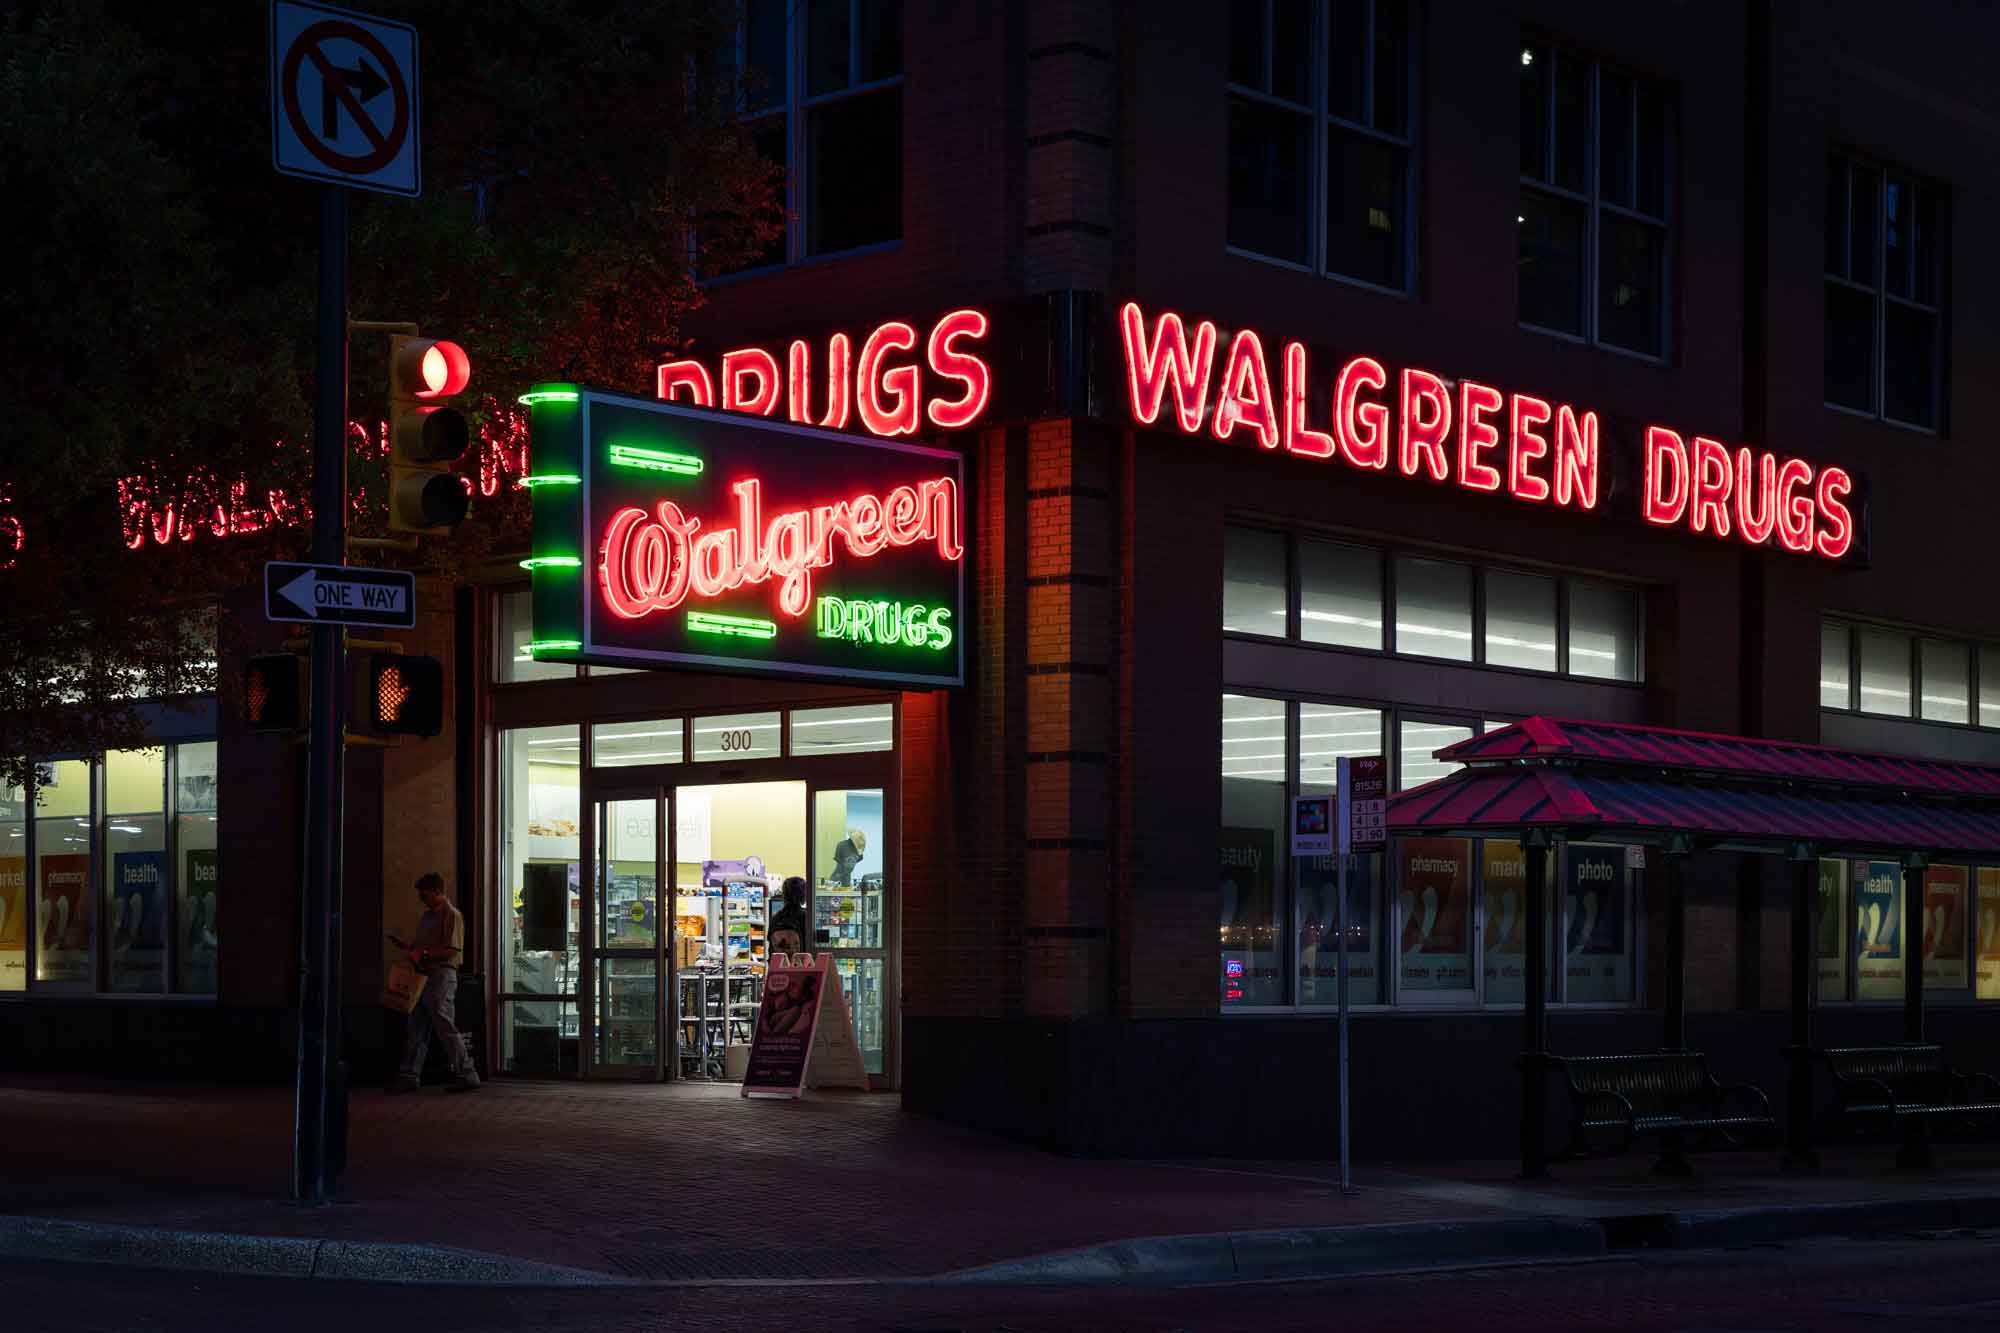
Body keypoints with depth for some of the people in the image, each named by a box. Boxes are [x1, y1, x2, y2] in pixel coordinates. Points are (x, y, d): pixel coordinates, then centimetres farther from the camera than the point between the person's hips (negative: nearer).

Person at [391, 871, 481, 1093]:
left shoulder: (451, 915, -10)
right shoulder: (426, 915, 18)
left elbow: (452, 950, -17)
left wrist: (423, 954, -19)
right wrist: (410, 948, 8)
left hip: (442, 975, -9)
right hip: (423, 975, 9)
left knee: (445, 1026, -9)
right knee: (416, 1029, 9)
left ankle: (466, 1075, -4)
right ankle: (409, 1076, 12)